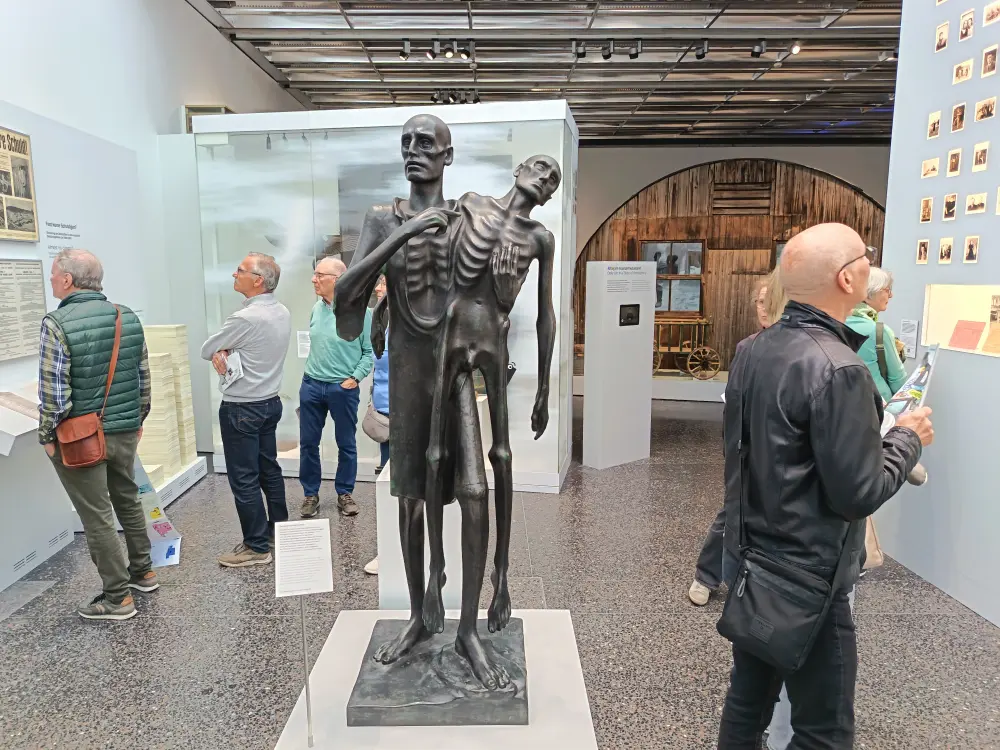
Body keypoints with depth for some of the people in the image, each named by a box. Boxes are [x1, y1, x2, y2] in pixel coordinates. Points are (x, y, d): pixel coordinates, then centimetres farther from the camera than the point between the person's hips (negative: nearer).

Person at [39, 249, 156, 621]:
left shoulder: (58, 323, -16)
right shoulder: (128, 316, 1)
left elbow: (54, 390, -18)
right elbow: (144, 376, 7)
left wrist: (47, 436, -5)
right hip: (125, 431, 6)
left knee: (97, 516, 4)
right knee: (128, 500, 22)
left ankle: (118, 597, 13)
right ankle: (142, 572, 35)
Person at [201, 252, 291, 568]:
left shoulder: (246, 318, -23)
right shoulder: (282, 312, 3)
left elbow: (206, 350, -10)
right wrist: (226, 352, -7)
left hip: (241, 409, -9)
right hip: (270, 402, 9)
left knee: (244, 479, 0)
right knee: (269, 470, 17)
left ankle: (256, 547, 8)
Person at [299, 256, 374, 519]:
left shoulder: (359, 310, -12)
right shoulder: (317, 308, 5)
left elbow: (370, 351, -7)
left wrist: (354, 379, -12)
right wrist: (311, 372, 14)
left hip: (343, 388, -5)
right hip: (311, 385, 5)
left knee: (346, 445, 8)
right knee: (308, 443, 9)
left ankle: (344, 494, 24)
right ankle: (311, 494, 24)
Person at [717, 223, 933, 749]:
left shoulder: (755, 351, 3)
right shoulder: (836, 369, -23)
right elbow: (858, 493, -20)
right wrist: (907, 439, -4)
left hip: (751, 560, 8)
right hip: (806, 575, -8)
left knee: (747, 700, 21)